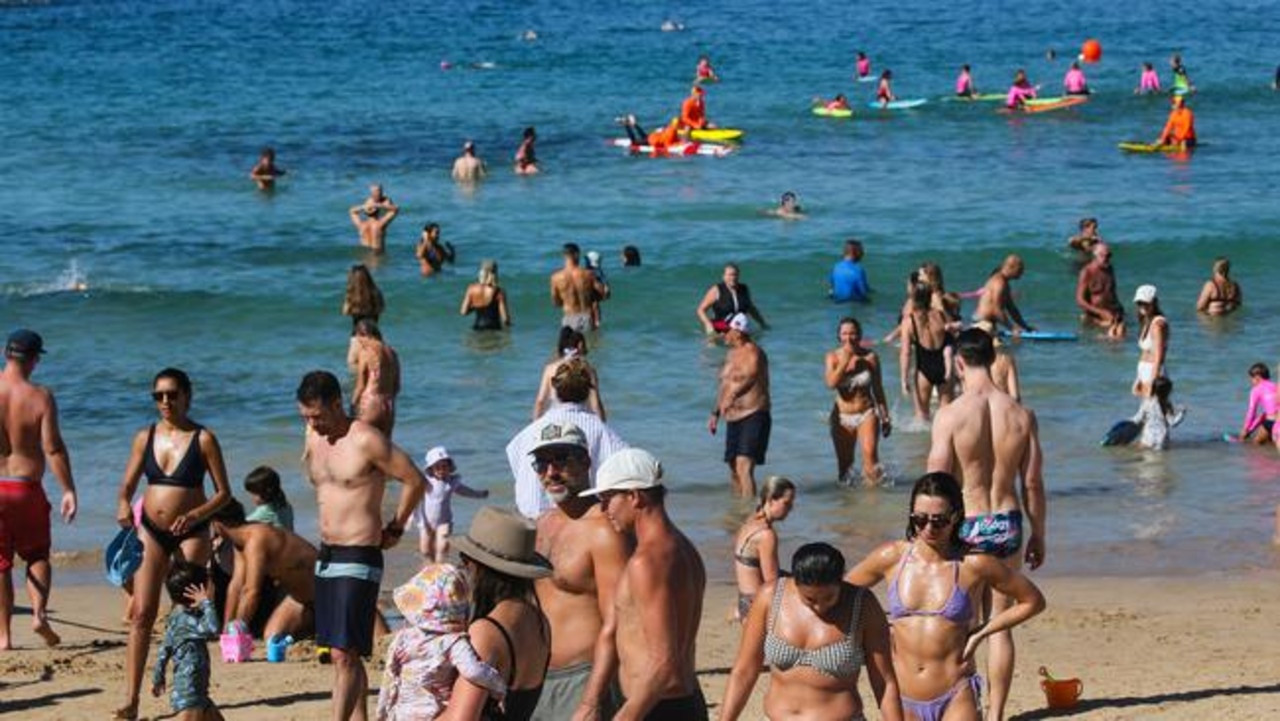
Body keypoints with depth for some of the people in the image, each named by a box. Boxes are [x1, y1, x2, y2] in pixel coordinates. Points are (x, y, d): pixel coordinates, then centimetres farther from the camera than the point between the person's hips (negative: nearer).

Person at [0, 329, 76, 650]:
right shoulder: (40, 397, -8)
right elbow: (53, 448, -12)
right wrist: (69, 491, -7)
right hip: (28, 488, 0)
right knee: (37, 554, 18)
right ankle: (39, 613, -4)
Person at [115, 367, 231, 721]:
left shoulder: (203, 439, -6)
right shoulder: (145, 437, 4)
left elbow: (224, 492, -5)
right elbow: (128, 485, 8)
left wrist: (194, 515, -21)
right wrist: (124, 506, -14)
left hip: (191, 533, -3)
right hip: (151, 531, 3)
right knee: (142, 613, -5)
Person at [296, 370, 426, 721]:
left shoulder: (366, 440, -14)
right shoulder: (313, 438, 9)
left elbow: (415, 481, -12)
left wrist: (395, 527, -1)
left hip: (358, 559, -8)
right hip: (326, 556, 8)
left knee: (345, 654, -12)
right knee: (343, 654, 10)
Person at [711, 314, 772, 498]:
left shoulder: (752, 352, -13)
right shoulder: (731, 354, 16)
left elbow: (751, 376, -32)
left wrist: (732, 396, -48)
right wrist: (715, 414, 26)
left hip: (753, 416, -9)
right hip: (733, 419, 9)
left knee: (744, 467, -20)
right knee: (734, 469, 12)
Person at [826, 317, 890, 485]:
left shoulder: (870, 357, -3)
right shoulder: (833, 357, -2)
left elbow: (878, 389, 7)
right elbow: (831, 383, -19)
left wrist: (885, 417, 9)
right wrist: (846, 359, -17)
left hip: (867, 413, -1)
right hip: (843, 416, 1)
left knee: (870, 452, -22)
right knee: (844, 463, 7)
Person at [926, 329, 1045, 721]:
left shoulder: (951, 415, -12)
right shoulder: (1021, 415, -2)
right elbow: (1033, 483, 3)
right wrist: (1038, 534, 15)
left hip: (965, 526, -3)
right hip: (1007, 523, 3)